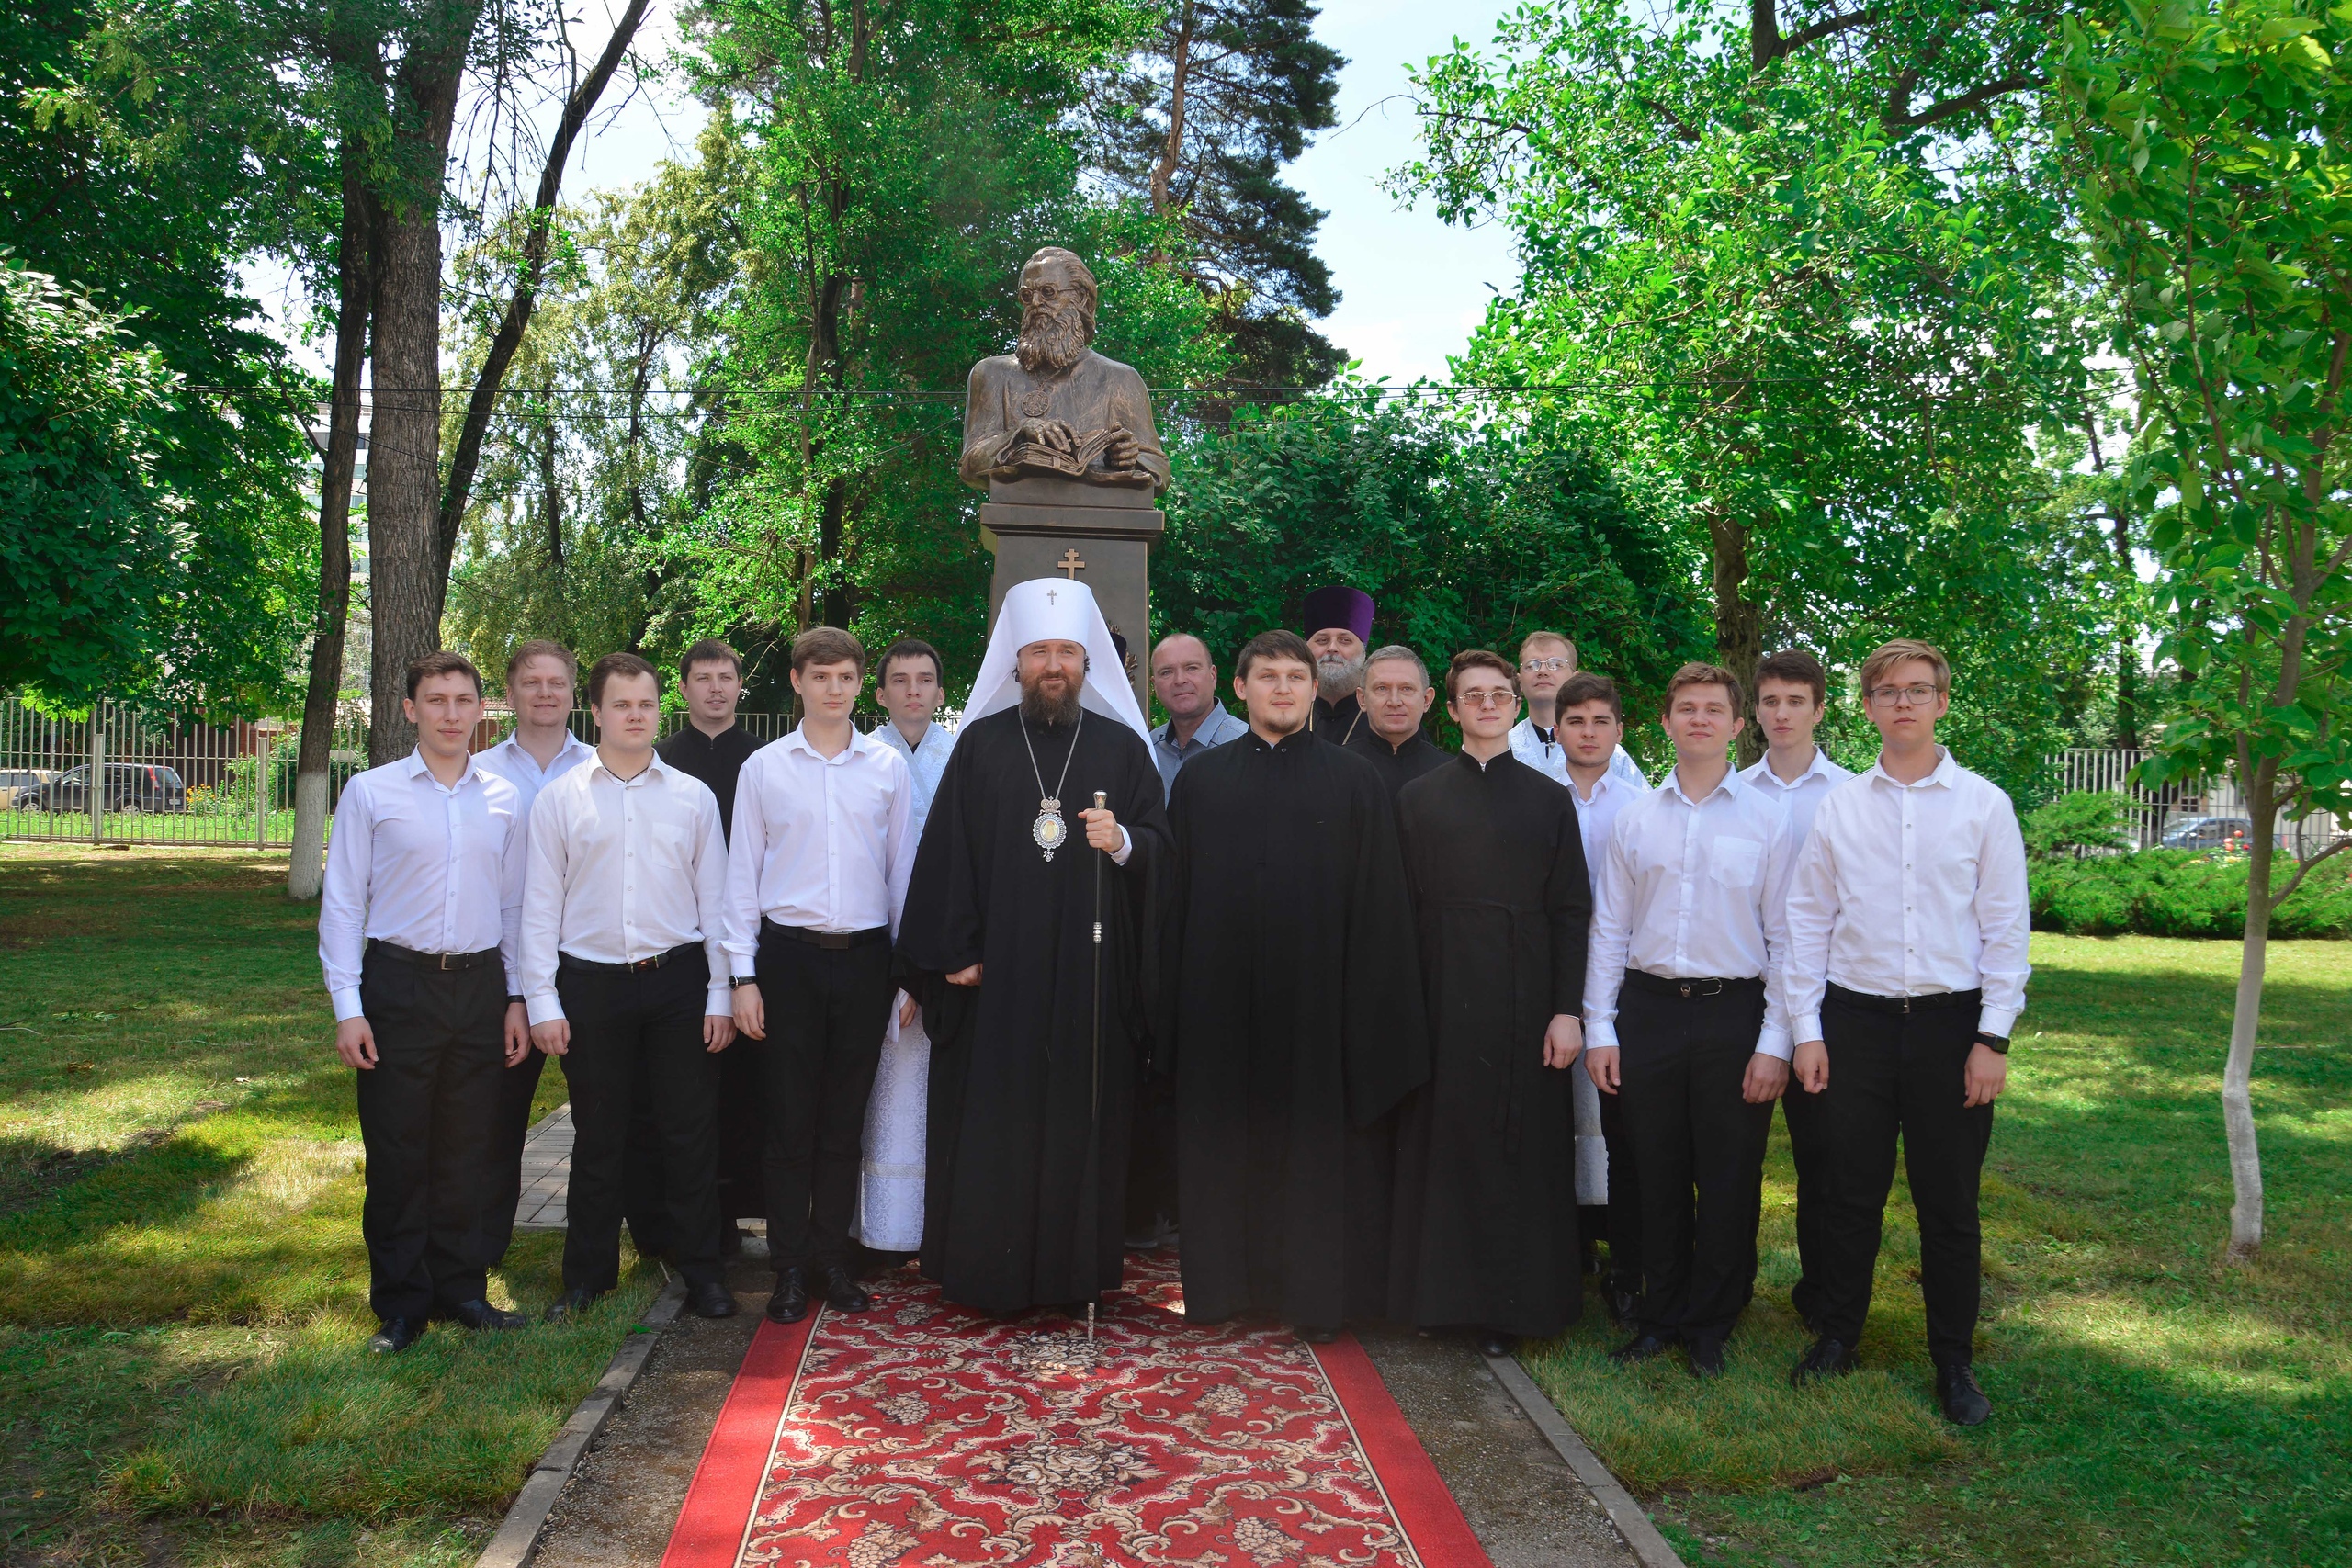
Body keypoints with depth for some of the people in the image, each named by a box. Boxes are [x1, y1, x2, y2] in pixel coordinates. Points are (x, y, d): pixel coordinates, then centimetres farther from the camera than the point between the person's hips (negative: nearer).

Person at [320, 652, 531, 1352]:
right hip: (399, 985, -2)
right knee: (396, 1151, 3)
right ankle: (400, 1304, 15)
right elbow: (342, 903, -1)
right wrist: (348, 1006, -6)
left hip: (480, 984, 3)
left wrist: (516, 997, 9)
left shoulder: (503, 800, 8)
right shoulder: (370, 793, 0)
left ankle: (462, 1287, 22)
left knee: (468, 1150, 9)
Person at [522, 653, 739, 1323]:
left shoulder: (694, 796, 5)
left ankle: (701, 1271, 18)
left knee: (691, 1131, 5)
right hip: (592, 984, 0)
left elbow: (715, 899, 6)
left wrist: (721, 992, 1)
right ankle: (588, 1275, 25)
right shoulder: (559, 798, 3)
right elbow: (540, 905, 3)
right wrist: (542, 1001, -2)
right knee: (597, 1137, 9)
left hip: (678, 977, 1)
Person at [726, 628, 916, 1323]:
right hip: (789, 953, -1)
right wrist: (744, 973, -1)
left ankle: (832, 1258, 20)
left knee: (845, 1119, 8)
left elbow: (902, 868, 9)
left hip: (864, 953, 1)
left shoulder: (889, 767, 5)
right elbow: (743, 874, 4)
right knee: (790, 1117, 3)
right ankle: (790, 1266, 14)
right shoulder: (763, 768, 3)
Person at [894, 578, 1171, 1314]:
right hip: (995, 973, 0)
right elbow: (946, 852, 2)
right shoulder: (980, 745, 6)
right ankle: (986, 1273, 14)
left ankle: (1076, 1270, 15)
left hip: (1091, 975, 0)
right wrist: (953, 952, -4)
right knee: (990, 1123, 2)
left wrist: (1122, 841, -18)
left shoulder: (1122, 747, 7)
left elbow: (1161, 847, 4)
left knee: (1082, 1120, 3)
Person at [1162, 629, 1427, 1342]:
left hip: (1318, 996, -2)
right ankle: (1220, 1283, 25)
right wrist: (1171, 1002, 3)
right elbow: (1177, 895, 8)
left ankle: (1315, 1295, 17)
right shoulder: (1200, 779, 7)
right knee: (1223, 1145, 11)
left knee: (1316, 1147, 4)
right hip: (1221, 997, 2)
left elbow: (1379, 904, 0)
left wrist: (1373, 1008, -5)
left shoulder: (1356, 781, 2)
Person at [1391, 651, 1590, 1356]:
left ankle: (1513, 1304, 14)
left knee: (1525, 1152, 3)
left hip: (1526, 1000, 0)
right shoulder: (1417, 798, 7)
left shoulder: (1550, 800, 6)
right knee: (1442, 1145, 5)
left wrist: (1568, 1009, -6)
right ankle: (1441, 1292, 18)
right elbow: (1403, 907, 5)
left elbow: (1571, 912, 2)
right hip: (1444, 999, 0)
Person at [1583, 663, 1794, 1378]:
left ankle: (1711, 1325, 22)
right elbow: (1609, 929, 9)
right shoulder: (1634, 818, 8)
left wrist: (1774, 1042, -7)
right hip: (1650, 1009, 2)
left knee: (1729, 1181, 5)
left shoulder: (1767, 817, 1)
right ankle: (1662, 1316, 25)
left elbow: (1784, 937, -1)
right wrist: (1599, 1030, 4)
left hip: (1733, 1012, -2)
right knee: (1658, 1177, 9)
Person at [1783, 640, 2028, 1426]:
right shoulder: (1839, 806, 4)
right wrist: (1807, 1029, 1)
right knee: (1849, 1195, 8)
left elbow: (2006, 927, 0)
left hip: (1952, 1021, -1)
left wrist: (1993, 1038, -5)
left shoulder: (1984, 804, 1)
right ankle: (1835, 1339, 24)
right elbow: (1807, 920, 6)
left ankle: (1955, 1364, 22)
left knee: (1950, 1205, 7)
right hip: (1856, 1019, 1)